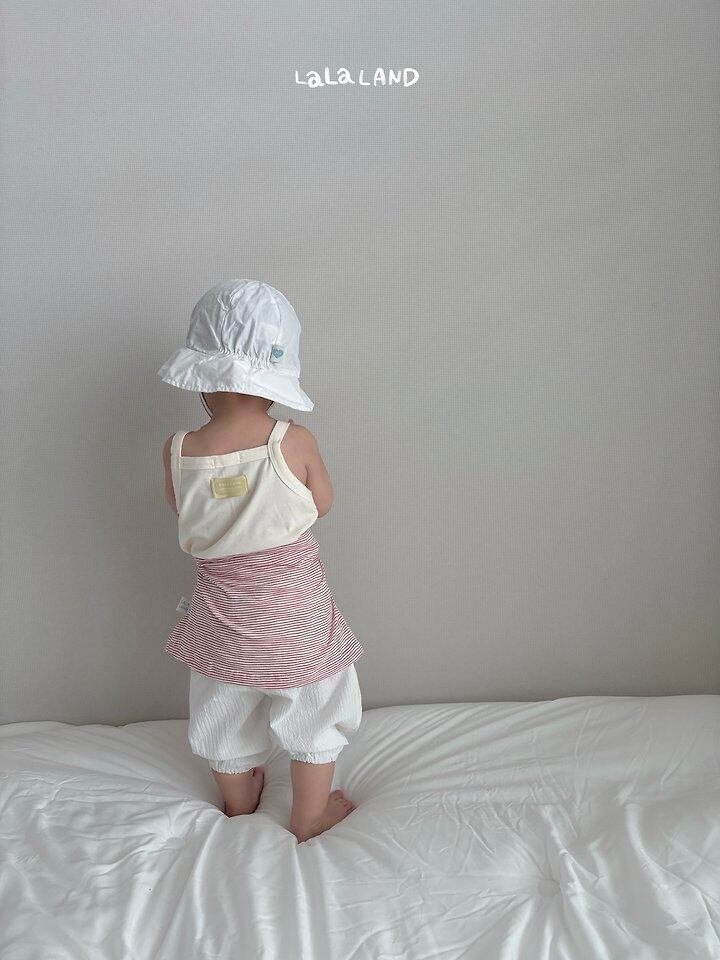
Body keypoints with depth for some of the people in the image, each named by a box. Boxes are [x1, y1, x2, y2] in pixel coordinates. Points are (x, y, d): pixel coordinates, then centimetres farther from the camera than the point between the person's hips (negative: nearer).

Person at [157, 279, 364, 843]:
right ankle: (310, 817, 42)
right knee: (314, 716, 24)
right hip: (296, 621, -2)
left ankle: (239, 802, 53)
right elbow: (322, 503, -7)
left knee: (225, 718, 28)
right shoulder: (294, 442, -24)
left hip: (223, 621, 2)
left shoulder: (178, 452, -19)